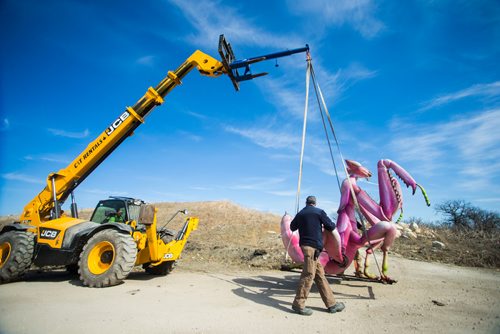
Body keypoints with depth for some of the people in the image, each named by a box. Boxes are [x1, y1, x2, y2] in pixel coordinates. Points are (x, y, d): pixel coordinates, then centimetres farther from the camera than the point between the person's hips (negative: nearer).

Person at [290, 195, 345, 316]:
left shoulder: (300, 214, 12)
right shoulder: (319, 212, -3)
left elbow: (292, 227, 25)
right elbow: (331, 226, 0)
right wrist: (324, 225, 21)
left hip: (304, 244, 7)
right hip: (313, 246, -7)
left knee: (320, 274, 11)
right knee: (308, 274, -5)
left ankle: (331, 303, 18)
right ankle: (298, 304, -3)